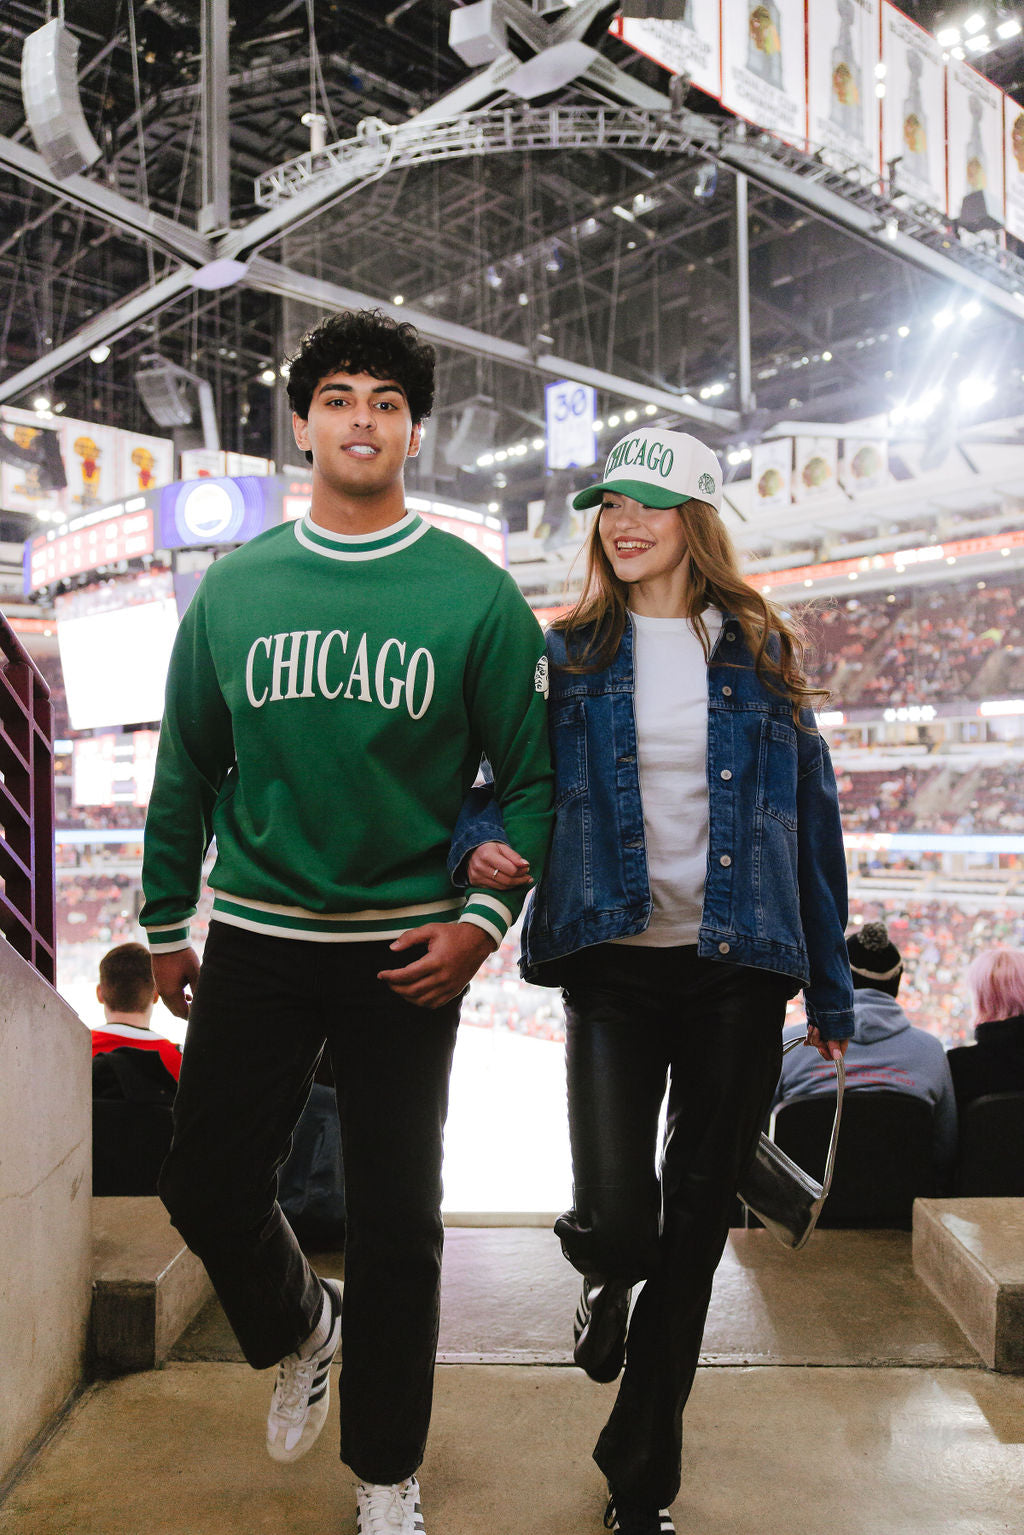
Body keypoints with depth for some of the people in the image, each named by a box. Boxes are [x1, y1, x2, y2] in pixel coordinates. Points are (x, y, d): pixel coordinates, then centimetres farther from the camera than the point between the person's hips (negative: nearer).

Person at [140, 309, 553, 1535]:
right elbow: (187, 771, 10)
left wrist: (482, 919, -13)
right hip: (256, 939, 3)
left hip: (407, 950, -2)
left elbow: (531, 777, -2)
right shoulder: (233, 589, 5)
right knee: (208, 1184, 8)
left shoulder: (476, 593, -3)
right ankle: (297, 1329, 43)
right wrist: (166, 926, 11)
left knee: (396, 1224, 7)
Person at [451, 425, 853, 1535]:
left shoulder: (761, 652, 7)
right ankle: (608, 1278, 32)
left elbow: (811, 815, 9)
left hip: (740, 971, 1)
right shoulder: (567, 656, 5)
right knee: (616, 1223, -11)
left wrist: (829, 985, 8)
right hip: (614, 962, -1)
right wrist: (481, 840, -19)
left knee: (697, 1220, 9)